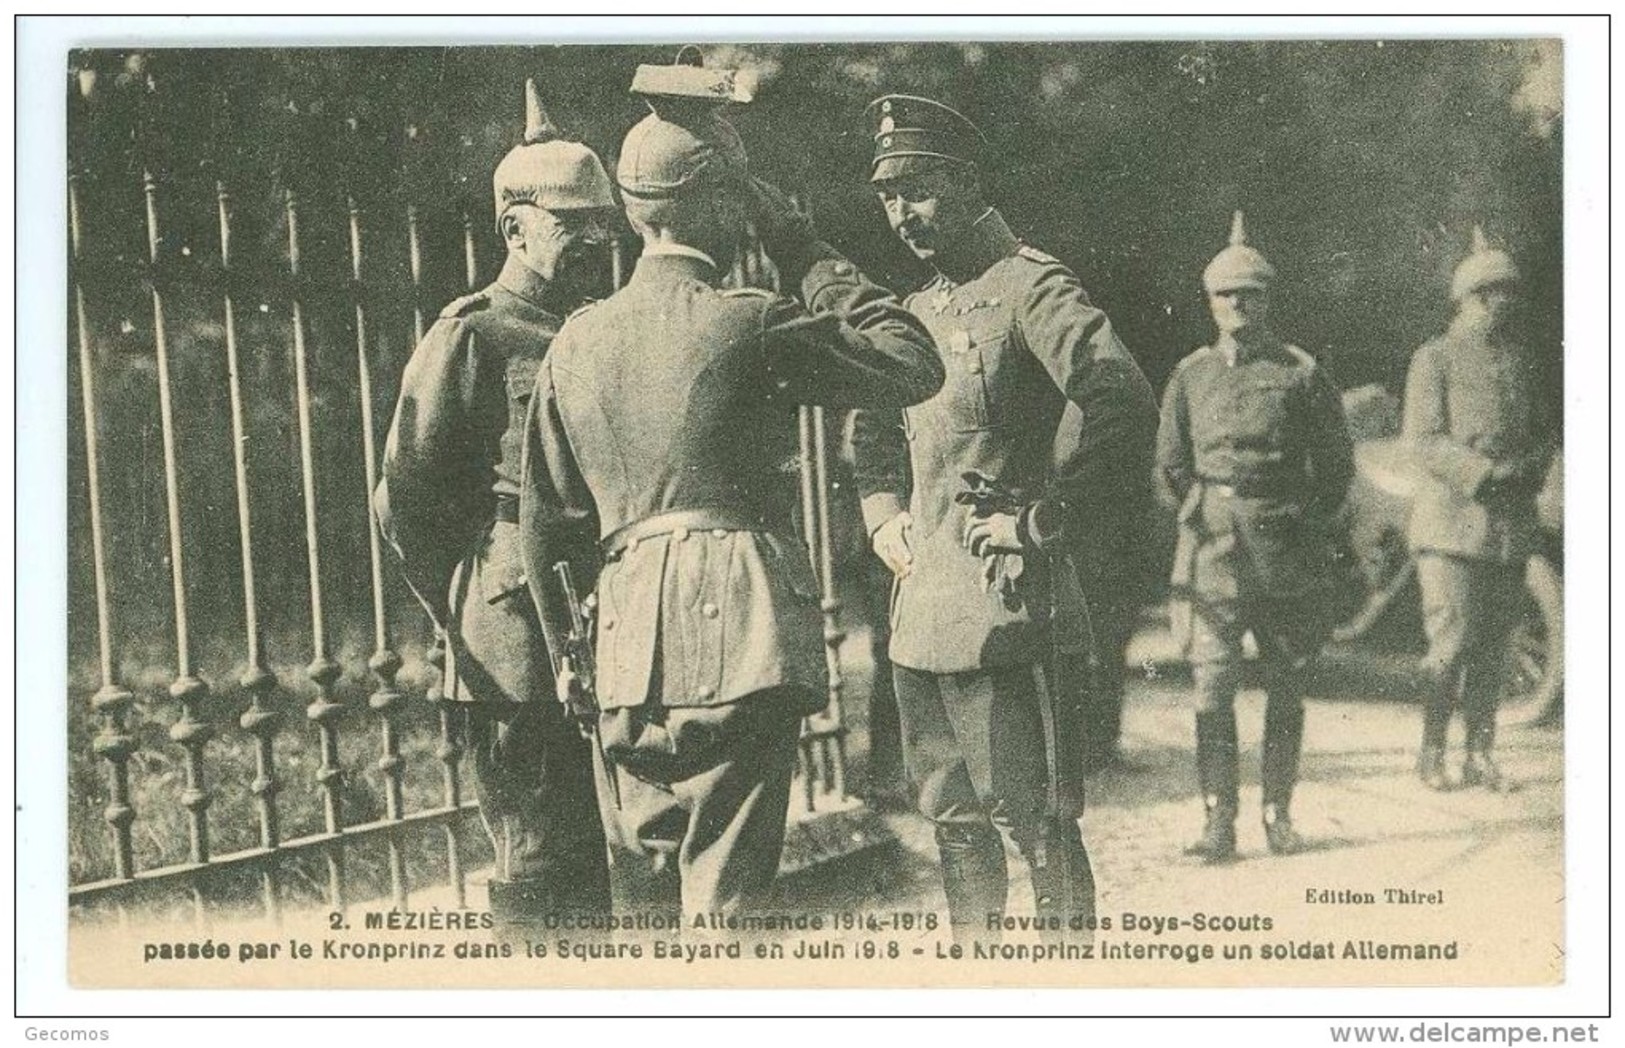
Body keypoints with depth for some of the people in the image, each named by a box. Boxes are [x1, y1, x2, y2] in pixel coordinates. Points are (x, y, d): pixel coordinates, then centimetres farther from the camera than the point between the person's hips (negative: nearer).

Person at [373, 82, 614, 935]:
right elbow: (403, 502, -7)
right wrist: (467, 622, -3)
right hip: (521, 652, -7)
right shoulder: (471, 337, -6)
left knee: (605, 858, 13)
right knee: (538, 863, -2)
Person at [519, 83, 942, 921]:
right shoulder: (748, 326, -7)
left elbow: (546, 518, 15)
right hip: (741, 639, -5)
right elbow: (915, 365, 0)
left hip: (625, 648, 5)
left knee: (640, 895, 15)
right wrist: (799, 249, 4)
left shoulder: (577, 340, 10)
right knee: (724, 892, -2)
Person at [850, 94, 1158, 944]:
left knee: (1037, 817, -3)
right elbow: (875, 429, 32)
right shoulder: (918, 310, 16)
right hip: (921, 608, 9)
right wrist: (883, 519, 14)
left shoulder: (1030, 287, -10)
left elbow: (1121, 401, -23)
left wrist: (1045, 525, -18)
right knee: (951, 814, 17)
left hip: (1002, 603, -9)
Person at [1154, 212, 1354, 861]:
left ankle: (1278, 814, 17)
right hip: (1212, 556, 0)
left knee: (1285, 687, 7)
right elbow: (1169, 467, 15)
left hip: (1288, 557, 0)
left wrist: (1307, 526, 7)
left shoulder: (1302, 374, 3)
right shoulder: (1190, 376, 7)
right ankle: (1219, 820, -4)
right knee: (1213, 685, -7)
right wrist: (1203, 519, 9)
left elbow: (1337, 465, 9)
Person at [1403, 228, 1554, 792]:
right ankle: (1432, 750, 7)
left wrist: (1529, 467, -3)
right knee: (1452, 640, -7)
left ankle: (1480, 754, 15)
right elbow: (1423, 438, -11)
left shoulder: (1522, 357, 15)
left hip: (1512, 522, 6)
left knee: (1493, 643, 7)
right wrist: (1484, 470, -19)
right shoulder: (1435, 358, -3)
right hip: (1452, 518, -5)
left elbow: (1542, 430, 18)